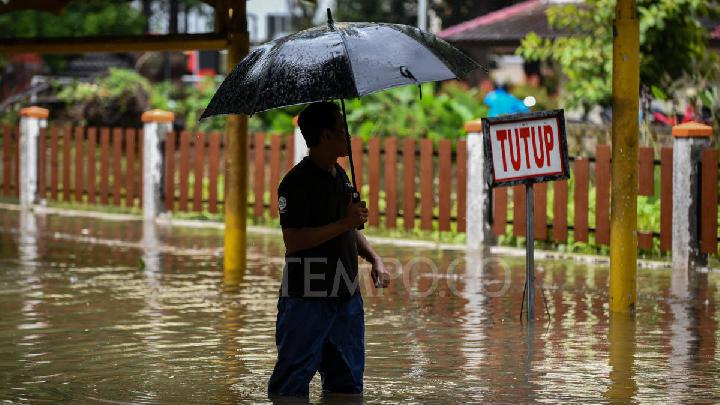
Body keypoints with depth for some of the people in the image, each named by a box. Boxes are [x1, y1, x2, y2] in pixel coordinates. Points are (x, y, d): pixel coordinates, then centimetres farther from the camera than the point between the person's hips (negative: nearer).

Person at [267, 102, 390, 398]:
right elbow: (293, 240, -21)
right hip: (307, 298, -8)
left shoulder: (340, 175, 14)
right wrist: (344, 223, -21)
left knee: (348, 381, 14)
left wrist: (374, 259, 8)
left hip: (346, 295, 8)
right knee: (292, 384, -3)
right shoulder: (297, 182, -14)